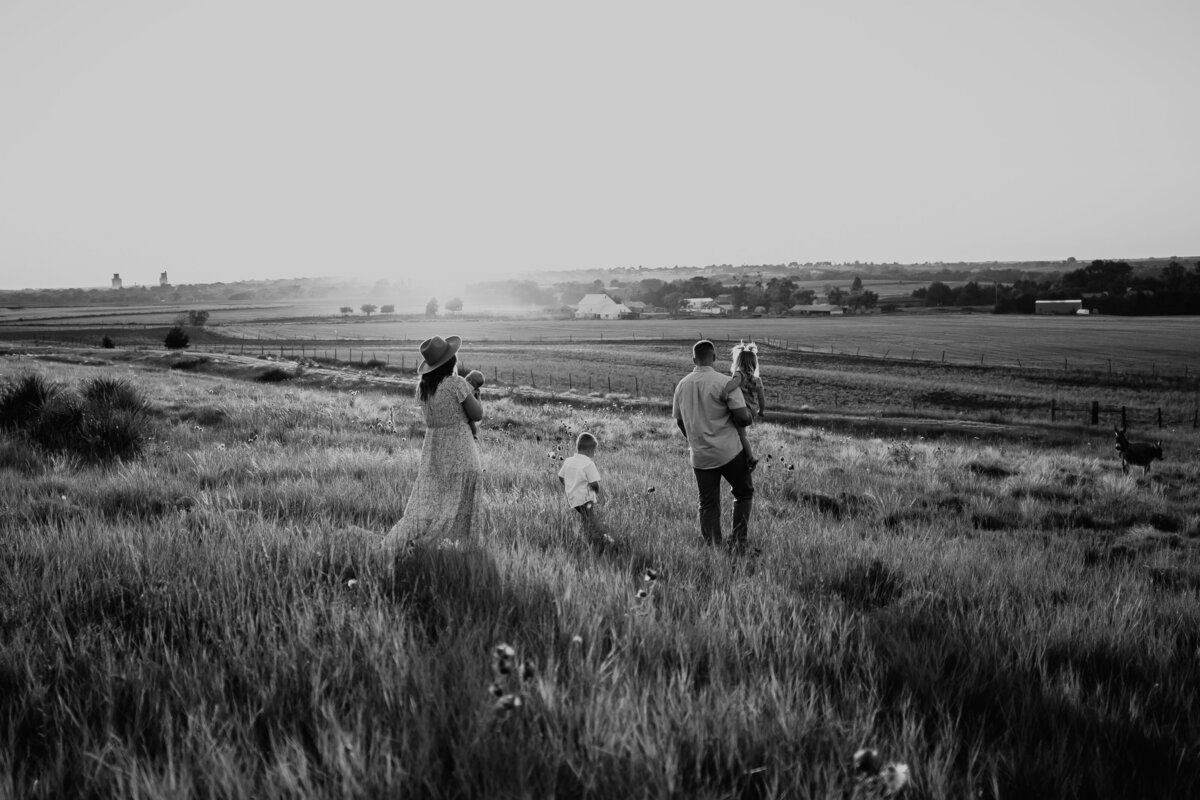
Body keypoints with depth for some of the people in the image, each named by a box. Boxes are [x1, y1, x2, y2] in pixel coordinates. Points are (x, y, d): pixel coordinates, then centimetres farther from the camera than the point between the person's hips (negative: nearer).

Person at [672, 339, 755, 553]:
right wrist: (750, 419, 6)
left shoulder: (682, 385, 4)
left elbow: (679, 420, 14)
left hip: (700, 455, 4)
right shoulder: (724, 383, -14)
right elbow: (742, 416, -18)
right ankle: (738, 542, 6)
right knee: (744, 493, 13)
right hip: (729, 452, -4)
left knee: (708, 504, 11)